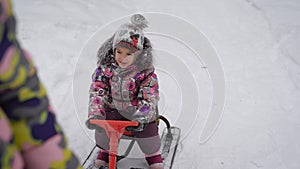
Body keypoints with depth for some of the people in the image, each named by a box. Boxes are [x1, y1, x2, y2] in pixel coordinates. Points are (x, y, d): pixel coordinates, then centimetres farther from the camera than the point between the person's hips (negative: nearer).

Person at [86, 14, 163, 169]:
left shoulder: (145, 72, -18)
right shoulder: (105, 67, -13)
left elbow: (149, 98, -22)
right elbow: (97, 91, -14)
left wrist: (141, 117, -39)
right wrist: (95, 114, -29)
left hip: (138, 110, -1)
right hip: (114, 108, 2)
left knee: (146, 130, -15)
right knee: (103, 131, -14)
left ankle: (153, 155, 19)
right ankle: (105, 151, 21)